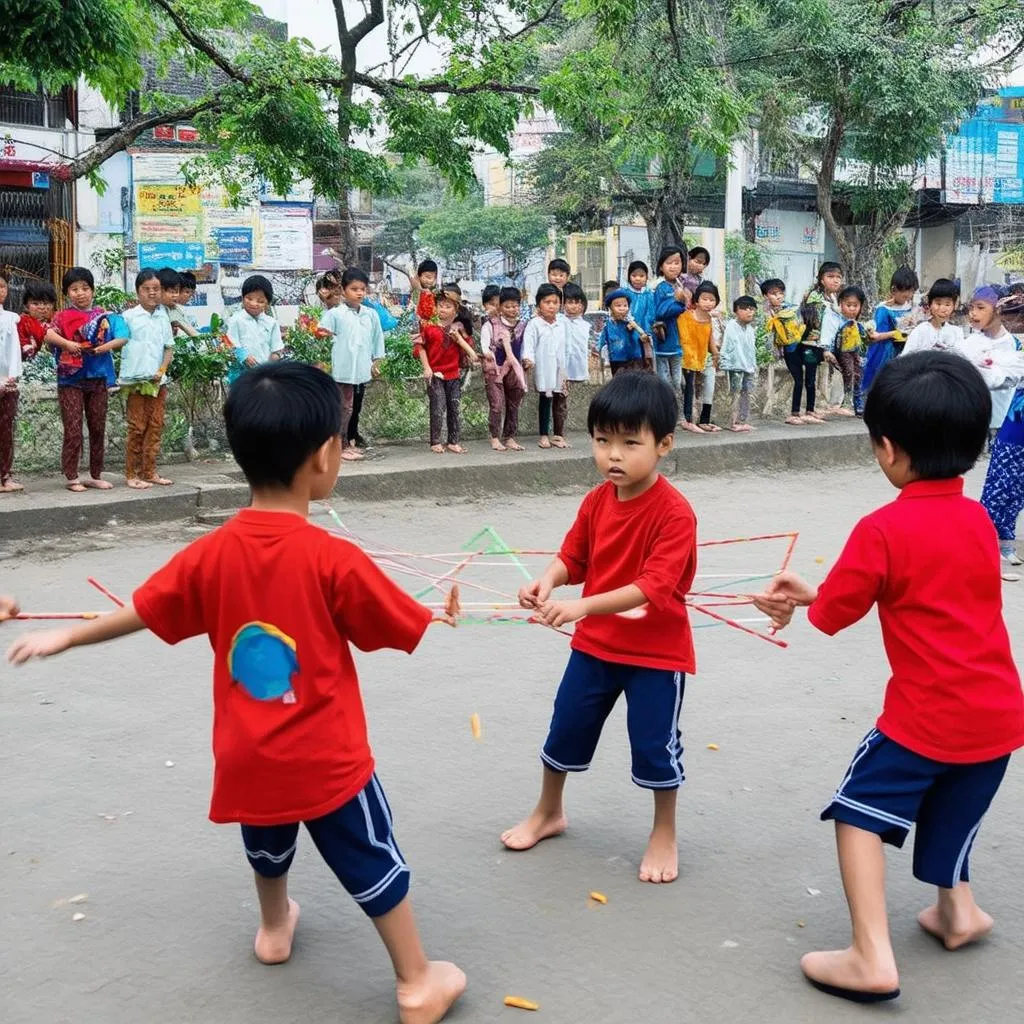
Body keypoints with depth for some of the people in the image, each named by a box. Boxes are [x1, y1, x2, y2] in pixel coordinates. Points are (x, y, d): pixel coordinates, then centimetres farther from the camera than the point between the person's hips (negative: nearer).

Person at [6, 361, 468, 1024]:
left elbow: (142, 612, 5)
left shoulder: (214, 553, -8)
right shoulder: (334, 560, -21)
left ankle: (275, 929, 53)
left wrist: (65, 639, 21)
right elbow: (410, 628, -9)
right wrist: (444, 617, 14)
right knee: (375, 865, 9)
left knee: (268, 846, 31)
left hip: (248, 757, 5)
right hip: (327, 759, -5)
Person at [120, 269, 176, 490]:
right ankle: (131, 474, 5)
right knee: (137, 428, -2)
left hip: (157, 380, 5)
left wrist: (162, 370, -2)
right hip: (135, 380, -4)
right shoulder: (129, 316, -3)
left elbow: (169, 347, 9)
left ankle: (149, 471, 17)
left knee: (155, 426, 8)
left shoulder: (163, 317, 9)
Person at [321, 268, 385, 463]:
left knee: (353, 408, 13)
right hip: (342, 371, -5)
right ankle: (342, 446, 7)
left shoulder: (371, 315, 7)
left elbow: (377, 339, 16)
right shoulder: (334, 314, -7)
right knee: (344, 408, -1)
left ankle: (346, 443, 23)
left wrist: (376, 362, 16)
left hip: (362, 371, 5)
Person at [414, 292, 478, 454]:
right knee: (437, 409, -5)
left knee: (455, 409, 7)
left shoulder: (457, 328, 6)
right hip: (435, 374, -4)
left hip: (453, 375, 4)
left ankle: (453, 442, 15)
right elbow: (419, 346, -4)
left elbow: (465, 346, 6)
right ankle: (435, 442, 4)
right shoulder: (429, 326, -5)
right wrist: (426, 368, -8)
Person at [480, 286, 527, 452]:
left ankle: (510, 438, 17)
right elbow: (484, 342, -10)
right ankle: (495, 438, 2)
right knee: (497, 405, -7)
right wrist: (487, 353, -29)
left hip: (514, 370, 4)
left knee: (513, 406, 8)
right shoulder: (490, 324, -2)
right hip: (494, 370, -4)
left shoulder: (522, 326, 9)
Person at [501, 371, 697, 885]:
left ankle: (664, 834, 28)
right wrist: (547, 581, -19)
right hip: (595, 643, 6)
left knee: (654, 745, 5)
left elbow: (653, 585, -31)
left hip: (656, 651, -6)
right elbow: (573, 557, 4)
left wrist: (581, 606, -39)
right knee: (565, 729, 16)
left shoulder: (674, 513, -24)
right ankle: (547, 813, 38)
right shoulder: (597, 500, -3)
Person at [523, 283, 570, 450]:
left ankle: (559, 434, 16)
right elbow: (528, 343, -15)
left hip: (560, 369, 4)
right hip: (543, 371, -3)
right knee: (544, 400, 5)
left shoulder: (563, 323, 5)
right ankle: (544, 435, 13)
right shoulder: (534, 324, -7)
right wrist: (528, 359, -32)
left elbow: (567, 345, 9)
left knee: (561, 401, 7)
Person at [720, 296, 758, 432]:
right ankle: (735, 422, -2)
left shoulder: (751, 329, 14)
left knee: (746, 394, 9)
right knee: (737, 394, -6)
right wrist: (725, 362, -18)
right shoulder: (731, 327, -10)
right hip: (735, 366, -7)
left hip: (748, 367, 8)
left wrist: (754, 366, 19)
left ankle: (743, 421, 14)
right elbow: (726, 346, -13)